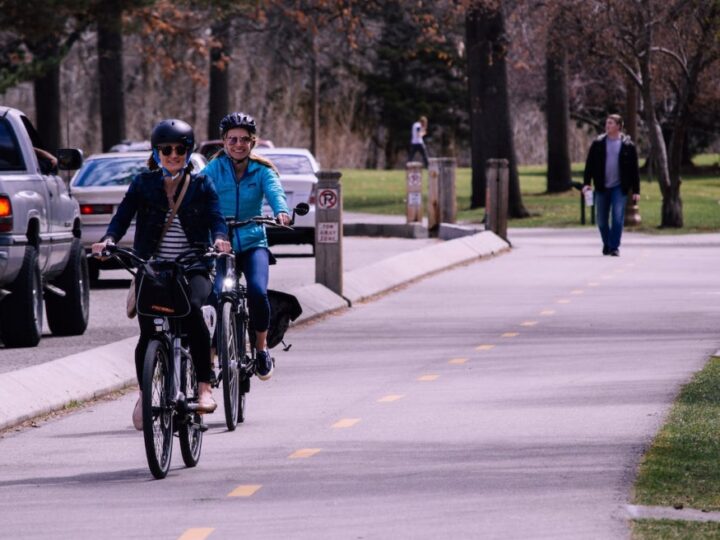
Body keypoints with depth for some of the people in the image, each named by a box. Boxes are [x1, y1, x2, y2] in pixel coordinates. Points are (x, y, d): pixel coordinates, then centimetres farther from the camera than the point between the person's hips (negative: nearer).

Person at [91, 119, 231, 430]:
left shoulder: (201, 186, 8)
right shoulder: (143, 184, 8)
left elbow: (216, 217, -5)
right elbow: (123, 215, -3)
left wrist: (219, 238, -28)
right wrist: (109, 239, -23)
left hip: (192, 269, -1)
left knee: (192, 308, -31)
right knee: (148, 332, -11)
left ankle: (204, 386, -27)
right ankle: (144, 394, 14)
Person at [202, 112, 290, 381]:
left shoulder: (262, 170, 2)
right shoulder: (214, 169, 0)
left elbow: (275, 191, -17)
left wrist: (281, 211, -40)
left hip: (252, 242, 0)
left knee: (257, 291, -24)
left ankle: (261, 348, -1)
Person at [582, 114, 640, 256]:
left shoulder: (628, 145, -1)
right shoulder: (598, 143, 3)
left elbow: (634, 169, 2)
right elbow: (589, 164, 5)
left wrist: (636, 191, -1)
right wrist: (586, 183, -5)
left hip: (619, 187, -2)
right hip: (602, 188, 2)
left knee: (618, 218, -12)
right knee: (602, 220, 9)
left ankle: (614, 247, -7)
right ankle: (606, 245, 28)